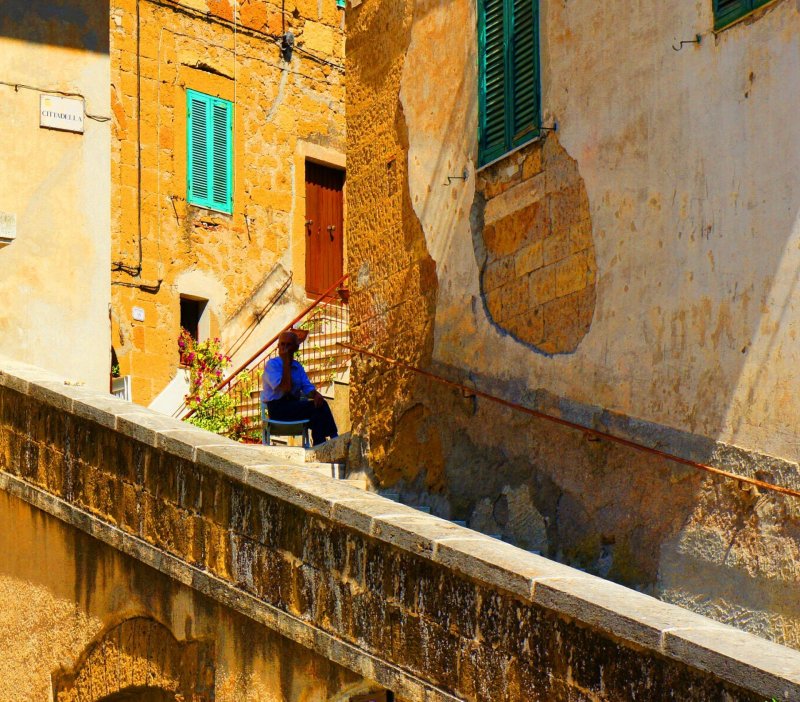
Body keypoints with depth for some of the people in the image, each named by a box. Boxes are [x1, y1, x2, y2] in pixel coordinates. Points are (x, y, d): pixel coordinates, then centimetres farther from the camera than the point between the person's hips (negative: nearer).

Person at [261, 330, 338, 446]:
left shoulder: (297, 366, 16)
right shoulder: (272, 364, -5)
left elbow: (307, 388, 9)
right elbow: (285, 387, -18)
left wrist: (316, 394, -15)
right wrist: (286, 362, -13)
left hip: (295, 408, 6)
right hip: (277, 409, -6)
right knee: (319, 407, -24)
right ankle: (334, 438, -20)